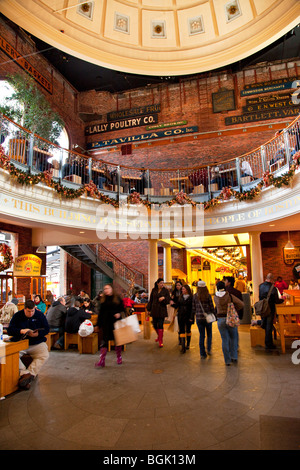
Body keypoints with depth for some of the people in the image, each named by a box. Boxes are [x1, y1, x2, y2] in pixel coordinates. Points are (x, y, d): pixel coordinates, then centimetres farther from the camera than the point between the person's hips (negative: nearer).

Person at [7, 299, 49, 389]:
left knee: (44, 355, -29)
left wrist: (37, 334, -19)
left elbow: (46, 329, 1)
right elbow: (9, 330, -2)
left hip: (37, 343, 0)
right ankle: (25, 374, -38)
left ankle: (30, 374, -36)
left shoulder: (40, 315, 3)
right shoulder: (17, 316, 4)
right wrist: (21, 331, -21)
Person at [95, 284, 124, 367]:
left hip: (116, 322, -1)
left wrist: (119, 314, -19)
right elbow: (101, 313, 10)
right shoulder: (103, 300, 6)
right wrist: (98, 325, 11)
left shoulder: (117, 298, 0)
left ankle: (119, 357, 28)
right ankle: (101, 361, 0)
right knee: (104, 341, -4)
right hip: (106, 323, 1)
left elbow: (122, 309, 3)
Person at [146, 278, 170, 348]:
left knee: (160, 325, -7)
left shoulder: (165, 290, -1)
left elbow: (168, 301, 0)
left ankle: (160, 341, 3)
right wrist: (149, 309, 8)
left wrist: (164, 298, -20)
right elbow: (150, 300, 10)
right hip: (154, 310, 3)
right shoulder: (154, 290, 5)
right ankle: (159, 335, 38)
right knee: (155, 325, 10)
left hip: (162, 310, -3)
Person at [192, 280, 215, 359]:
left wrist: (194, 315, 16)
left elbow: (193, 308, 3)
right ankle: (209, 349, 14)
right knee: (209, 334, 19)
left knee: (201, 335, 10)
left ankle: (202, 353, 12)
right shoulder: (208, 295, -9)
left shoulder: (195, 296, -2)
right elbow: (212, 307, -4)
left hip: (198, 318, 2)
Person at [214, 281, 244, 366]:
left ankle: (227, 360, 12)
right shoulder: (230, 296, -8)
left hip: (220, 319, 1)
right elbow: (241, 304, -7)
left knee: (225, 340, 8)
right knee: (233, 338, 19)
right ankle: (234, 357, 22)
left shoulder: (215, 297, -2)